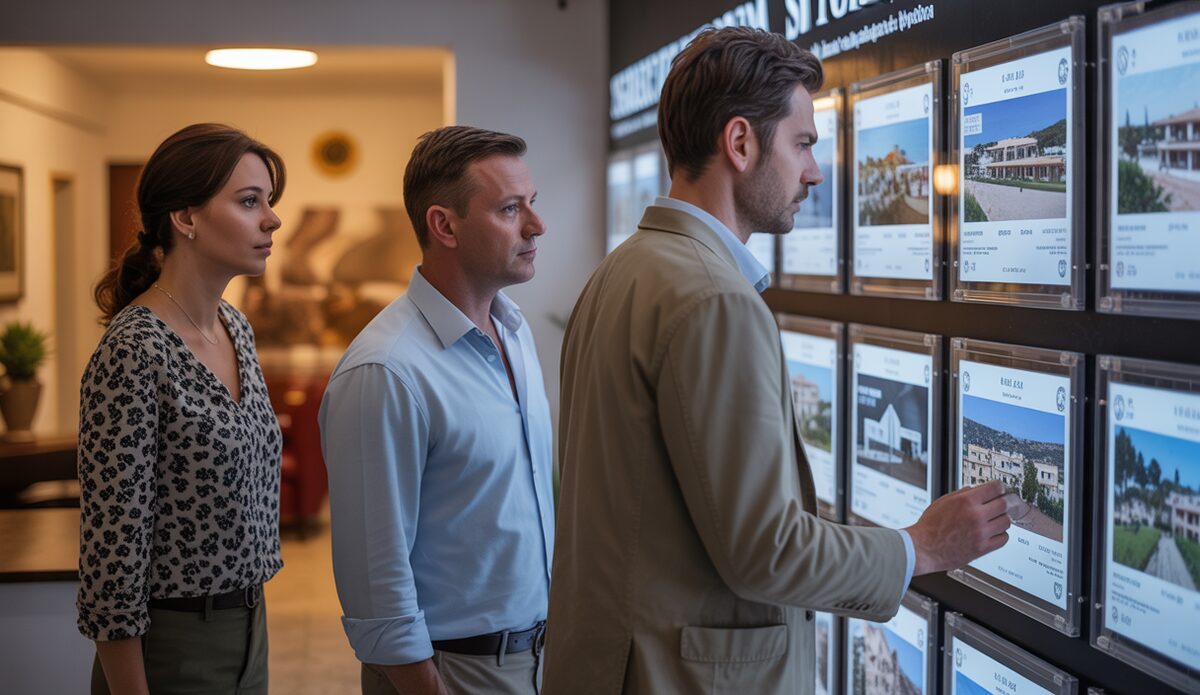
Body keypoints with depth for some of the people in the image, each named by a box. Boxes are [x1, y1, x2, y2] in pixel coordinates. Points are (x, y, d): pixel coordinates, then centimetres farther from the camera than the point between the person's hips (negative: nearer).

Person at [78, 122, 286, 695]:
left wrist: (248, 619, 17)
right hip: (173, 647, -7)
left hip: (246, 625, 8)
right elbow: (110, 545, -19)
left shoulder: (235, 327, 5)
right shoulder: (133, 353, -20)